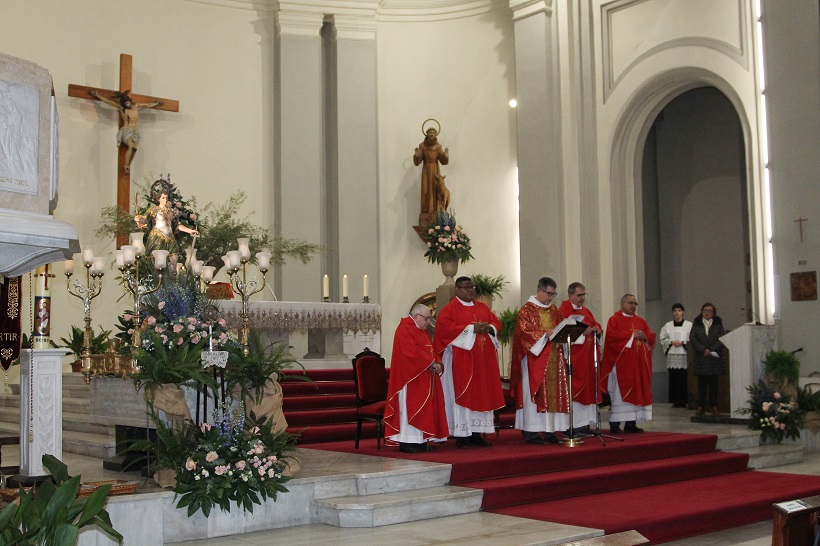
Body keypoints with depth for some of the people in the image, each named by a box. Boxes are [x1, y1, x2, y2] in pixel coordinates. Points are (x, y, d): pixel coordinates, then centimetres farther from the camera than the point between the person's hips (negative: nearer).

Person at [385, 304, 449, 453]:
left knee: (423, 409, 8)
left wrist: (437, 364, -3)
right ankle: (407, 442, -5)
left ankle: (420, 441, 10)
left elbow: (431, 351, 16)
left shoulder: (422, 331, 19)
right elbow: (412, 353, -22)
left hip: (425, 378, 10)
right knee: (410, 408, -8)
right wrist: (432, 363, -18)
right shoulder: (404, 330, -12)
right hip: (411, 378, -10)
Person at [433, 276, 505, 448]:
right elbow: (445, 326, -16)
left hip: (483, 360, 6)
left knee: (481, 394, 5)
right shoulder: (449, 309, -2)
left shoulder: (482, 308, 18)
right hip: (461, 360, -6)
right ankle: (462, 435, -4)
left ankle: (476, 434, 10)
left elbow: (496, 323, 14)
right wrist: (471, 328, -17)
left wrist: (488, 328, -9)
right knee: (462, 394, -6)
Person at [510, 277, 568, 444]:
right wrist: (545, 333, -23)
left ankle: (549, 430, 7)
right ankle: (531, 432, -6)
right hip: (535, 358, -7)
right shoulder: (527, 309, -3)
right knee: (534, 392, -8)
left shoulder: (554, 310, 18)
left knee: (553, 392, 3)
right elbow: (525, 331, -13)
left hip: (553, 358, 7)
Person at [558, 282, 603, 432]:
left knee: (588, 389, 7)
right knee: (575, 389, -8)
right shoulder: (563, 311, -5)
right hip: (573, 357, -8)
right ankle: (574, 426, -6)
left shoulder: (587, 312, 20)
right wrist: (582, 332, -22)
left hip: (589, 357, 8)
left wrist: (597, 330, -6)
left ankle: (585, 424, 11)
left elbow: (597, 327, 17)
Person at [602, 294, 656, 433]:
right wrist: (632, 335, -14)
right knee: (621, 391, -8)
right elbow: (613, 336, -16)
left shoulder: (640, 321, 18)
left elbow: (651, 335, 13)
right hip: (621, 362, -6)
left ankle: (631, 423, 8)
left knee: (636, 392, 4)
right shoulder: (614, 320, -1)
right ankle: (615, 424, -6)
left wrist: (644, 337, -9)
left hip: (639, 363, 6)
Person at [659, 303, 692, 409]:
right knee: (673, 379, -1)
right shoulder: (668, 325, 13)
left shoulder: (689, 325, 5)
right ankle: (675, 401, 4)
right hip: (672, 355, 2)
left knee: (684, 379, -5)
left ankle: (684, 401, 1)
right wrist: (672, 342, -4)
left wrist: (682, 342, -10)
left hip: (684, 355, -2)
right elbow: (663, 339, 11)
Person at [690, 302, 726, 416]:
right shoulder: (696, 323, 7)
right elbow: (692, 338, -1)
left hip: (715, 356, 0)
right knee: (702, 382, 0)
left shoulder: (718, 324, 7)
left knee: (713, 381, 2)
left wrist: (711, 349, -11)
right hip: (701, 357, 0)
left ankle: (714, 405, 6)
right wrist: (703, 349, -11)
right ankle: (701, 406, 1)